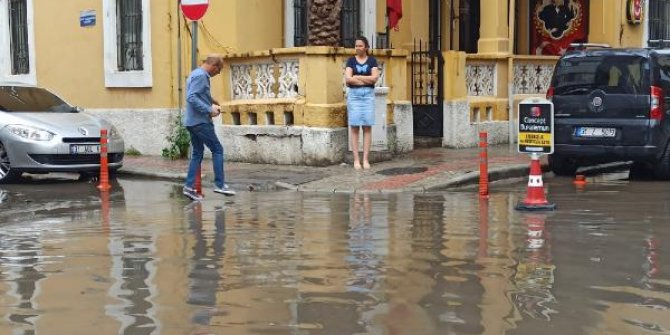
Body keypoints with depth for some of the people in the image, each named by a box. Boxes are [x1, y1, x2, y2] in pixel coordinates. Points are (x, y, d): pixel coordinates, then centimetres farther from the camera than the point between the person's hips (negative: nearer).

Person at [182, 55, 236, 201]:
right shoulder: (201, 76, -15)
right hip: (200, 121, -10)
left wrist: (212, 103, 13)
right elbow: (192, 98, -24)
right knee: (217, 149, -3)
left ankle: (189, 186, 9)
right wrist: (209, 110, -22)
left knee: (197, 153, 12)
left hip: (192, 122, 10)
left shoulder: (196, 74, 17)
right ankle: (219, 184, -1)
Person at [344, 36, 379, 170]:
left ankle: (365, 159, 1)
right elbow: (348, 79, -6)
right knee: (355, 127, -3)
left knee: (367, 127, -2)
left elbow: (374, 78, -6)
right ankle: (356, 159, -1)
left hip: (368, 95, 0)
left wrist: (356, 77, -6)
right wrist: (367, 80, -7)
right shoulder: (351, 60, 7)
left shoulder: (372, 60, 8)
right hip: (354, 94, 0)